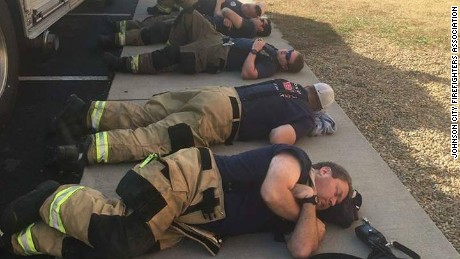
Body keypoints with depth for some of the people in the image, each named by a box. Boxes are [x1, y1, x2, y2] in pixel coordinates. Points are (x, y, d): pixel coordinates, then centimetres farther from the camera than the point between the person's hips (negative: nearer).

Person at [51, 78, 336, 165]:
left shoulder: (289, 85, 25)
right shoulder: (305, 115, 3)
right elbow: (277, 138, -14)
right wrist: (305, 127, 10)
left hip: (219, 94, 7)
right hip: (219, 116, -7)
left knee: (145, 114, 3)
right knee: (154, 139, -16)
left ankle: (87, 112, -4)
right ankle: (88, 149, -28)